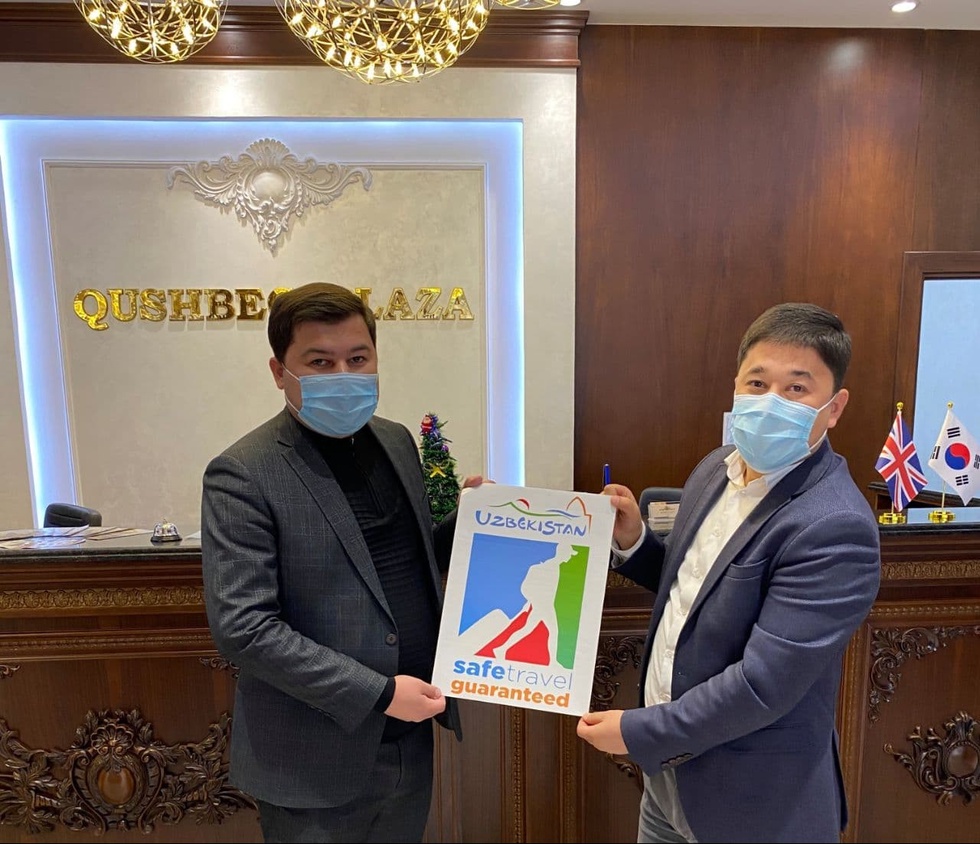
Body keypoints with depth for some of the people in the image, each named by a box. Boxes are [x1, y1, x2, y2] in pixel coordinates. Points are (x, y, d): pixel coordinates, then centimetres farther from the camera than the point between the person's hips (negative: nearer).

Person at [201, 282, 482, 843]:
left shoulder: (397, 441, 3)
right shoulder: (244, 476, -17)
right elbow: (240, 626, -20)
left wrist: (467, 522, -4)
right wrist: (377, 692, -20)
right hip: (315, 763, -6)